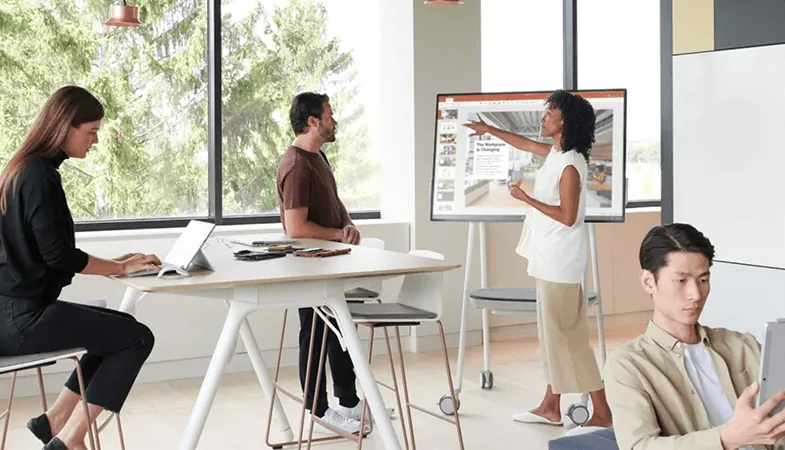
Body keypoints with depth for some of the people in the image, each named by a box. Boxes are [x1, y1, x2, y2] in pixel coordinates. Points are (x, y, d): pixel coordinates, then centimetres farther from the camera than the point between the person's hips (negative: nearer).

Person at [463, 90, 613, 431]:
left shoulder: (570, 165, -18)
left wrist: (525, 198, -16)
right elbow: (524, 144, 29)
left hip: (561, 261, -10)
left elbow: (567, 216, -21)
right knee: (554, 332, 14)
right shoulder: (554, 154, 10)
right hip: (549, 258, 10)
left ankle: (602, 414, -4)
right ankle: (550, 407, 23)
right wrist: (489, 130, 41)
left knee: (566, 334, -8)